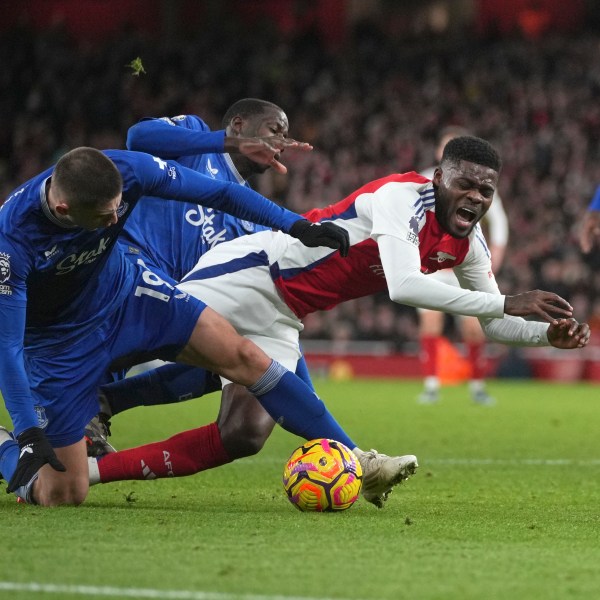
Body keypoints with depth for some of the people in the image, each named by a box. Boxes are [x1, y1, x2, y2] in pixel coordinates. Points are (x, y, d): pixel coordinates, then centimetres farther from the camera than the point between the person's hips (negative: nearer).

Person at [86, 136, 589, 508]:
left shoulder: (468, 243, 2)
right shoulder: (404, 195, -23)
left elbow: (494, 324, 14)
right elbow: (404, 286, -37)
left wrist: (549, 333, -7)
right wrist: (509, 303, -34)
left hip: (279, 321, 7)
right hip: (252, 269, -7)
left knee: (244, 437, -8)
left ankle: (88, 470, -4)